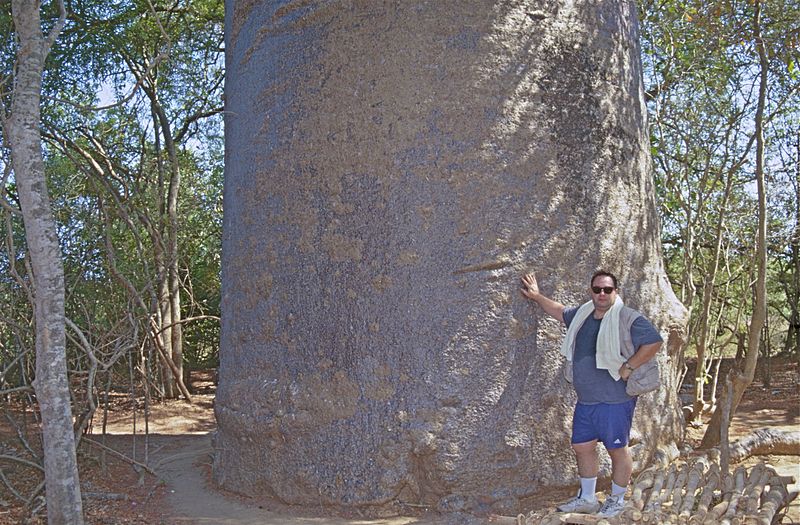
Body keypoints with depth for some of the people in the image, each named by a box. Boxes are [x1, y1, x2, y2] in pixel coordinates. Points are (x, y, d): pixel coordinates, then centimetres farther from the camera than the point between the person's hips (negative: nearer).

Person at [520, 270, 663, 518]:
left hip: (615, 401, -7)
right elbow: (560, 312, 28)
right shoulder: (582, 314, 9)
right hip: (585, 401, 7)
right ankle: (587, 498, 30)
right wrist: (537, 296, 26)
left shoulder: (628, 318, -12)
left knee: (617, 450, 5)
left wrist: (628, 367, -17)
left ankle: (617, 500, 23)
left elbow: (654, 341, -16)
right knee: (582, 447, 14)